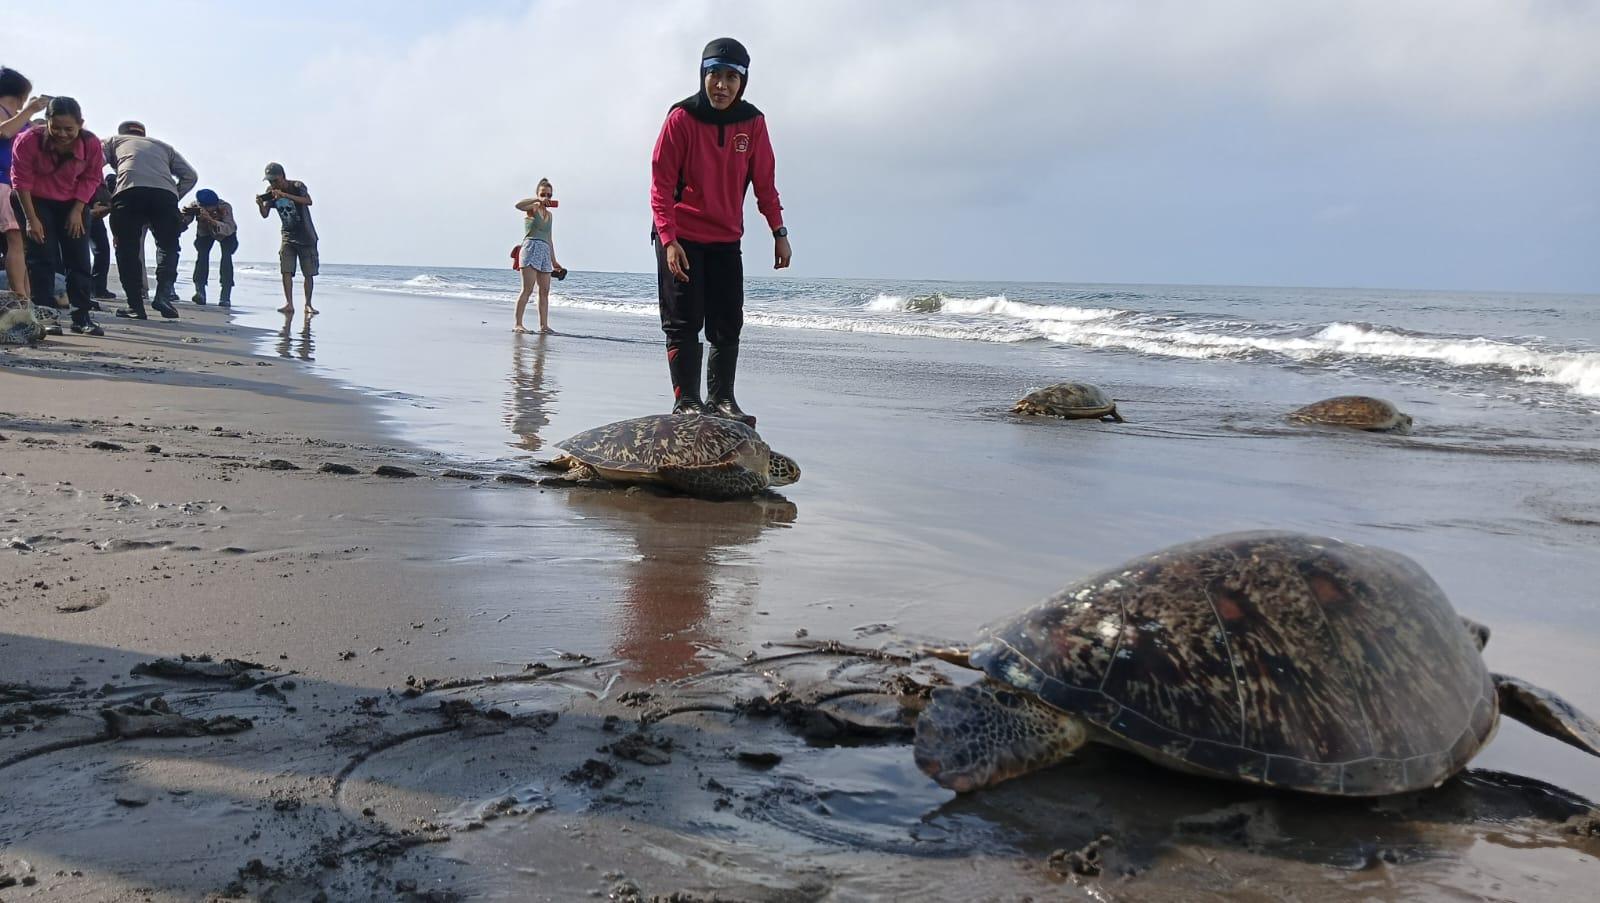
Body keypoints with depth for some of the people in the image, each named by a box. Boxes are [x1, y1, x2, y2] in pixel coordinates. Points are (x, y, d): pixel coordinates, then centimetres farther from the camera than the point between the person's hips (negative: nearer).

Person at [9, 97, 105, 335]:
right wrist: (31, 219, -17)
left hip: (72, 204, 3)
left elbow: (90, 179, -7)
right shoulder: (29, 140, -24)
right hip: (37, 201, -2)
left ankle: (82, 317, 7)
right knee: (42, 259, -9)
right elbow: (21, 180, -16)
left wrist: (77, 211, -13)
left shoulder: (91, 144, -20)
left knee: (79, 260, 1)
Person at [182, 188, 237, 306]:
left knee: (226, 257, -22)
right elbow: (182, 225, -31)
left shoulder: (225, 207, -39)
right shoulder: (195, 206, -31)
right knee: (202, 255, -20)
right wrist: (185, 216, -53)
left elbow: (229, 229, -52)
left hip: (226, 234, -2)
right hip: (205, 233, 2)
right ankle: (200, 292, -17)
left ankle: (225, 296, -21)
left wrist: (211, 220, -65)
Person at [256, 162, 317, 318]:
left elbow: (308, 201, -31)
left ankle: (308, 305, 10)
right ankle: (289, 304, -12)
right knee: (286, 271, -13)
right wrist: (260, 204, -25)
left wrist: (285, 195, -39)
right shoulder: (270, 191, 1)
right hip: (288, 236, 3)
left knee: (309, 273, 0)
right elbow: (265, 215, -3)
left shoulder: (297, 186, -13)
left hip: (306, 236, -3)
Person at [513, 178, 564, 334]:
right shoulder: (533, 208, 1)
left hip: (545, 252, 7)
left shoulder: (550, 214, 22)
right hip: (531, 248, -7)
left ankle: (543, 325, 4)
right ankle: (518, 324, -12)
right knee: (527, 289, -12)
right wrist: (537, 200, -22)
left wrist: (554, 261, 23)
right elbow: (518, 205, -22)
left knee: (545, 291, 3)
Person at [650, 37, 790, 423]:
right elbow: (661, 182, -12)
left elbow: (764, 182, 7)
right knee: (684, 322, -3)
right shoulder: (681, 117, -11)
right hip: (680, 238, -4)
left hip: (726, 240, 4)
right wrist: (669, 239, -20)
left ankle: (721, 399, 13)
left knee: (728, 325, 5)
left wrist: (779, 232, 3)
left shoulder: (752, 122, 0)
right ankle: (686, 402, 0)